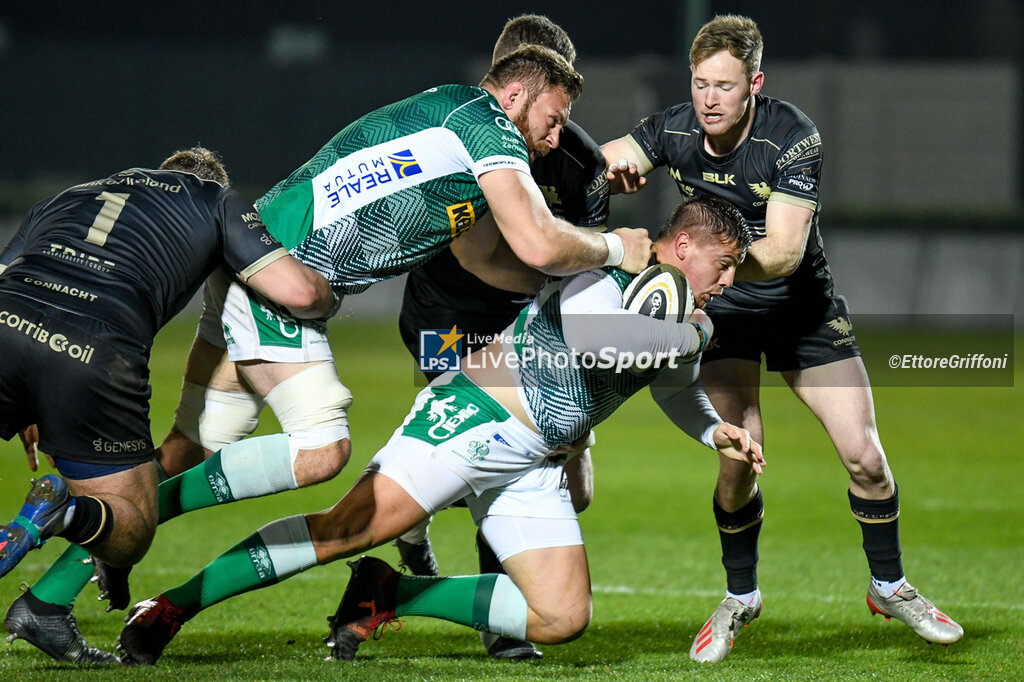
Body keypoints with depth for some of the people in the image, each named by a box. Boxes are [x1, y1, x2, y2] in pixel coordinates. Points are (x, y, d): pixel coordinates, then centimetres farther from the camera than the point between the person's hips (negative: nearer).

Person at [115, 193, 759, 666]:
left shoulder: (680, 314, 15)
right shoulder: (608, 273, -13)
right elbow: (587, 337, -35)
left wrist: (713, 430, 15)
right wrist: (690, 336, -22)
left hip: (529, 459, 9)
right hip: (474, 416, -9)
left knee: (563, 618, -3)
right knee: (351, 526, -23)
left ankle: (390, 594, 6)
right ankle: (170, 607, -17)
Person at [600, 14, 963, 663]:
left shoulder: (794, 137, -26)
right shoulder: (674, 129, -15)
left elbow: (782, 253, -32)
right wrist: (617, 161, -24)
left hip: (803, 306, -1)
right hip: (724, 312, 1)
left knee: (864, 455, -6)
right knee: (737, 462, -14)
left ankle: (889, 586, 19)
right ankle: (740, 598, 11)